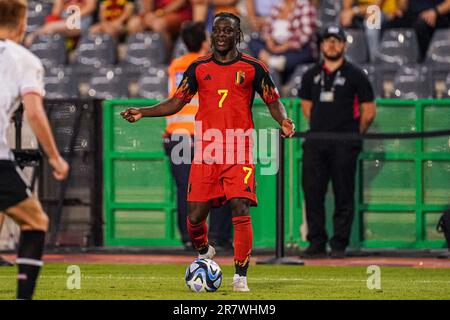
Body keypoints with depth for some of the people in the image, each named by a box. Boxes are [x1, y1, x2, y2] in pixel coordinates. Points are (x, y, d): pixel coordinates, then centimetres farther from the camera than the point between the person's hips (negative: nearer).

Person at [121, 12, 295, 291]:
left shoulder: (253, 67, 4)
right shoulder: (199, 67, 10)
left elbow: (273, 101, 9)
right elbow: (176, 103, 14)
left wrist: (283, 120, -12)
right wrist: (142, 112, 3)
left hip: (239, 152, -2)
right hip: (205, 151, 2)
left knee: (241, 210, -14)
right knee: (195, 215, -2)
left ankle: (241, 276, -4)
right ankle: (204, 253, 31)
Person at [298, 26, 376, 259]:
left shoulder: (355, 75, 2)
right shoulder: (312, 75, 13)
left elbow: (368, 111, 4)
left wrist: (355, 135, 7)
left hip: (344, 145, -4)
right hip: (315, 144, 4)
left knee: (343, 195, -3)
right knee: (312, 193, 0)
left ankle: (339, 245, 1)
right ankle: (316, 243, 5)